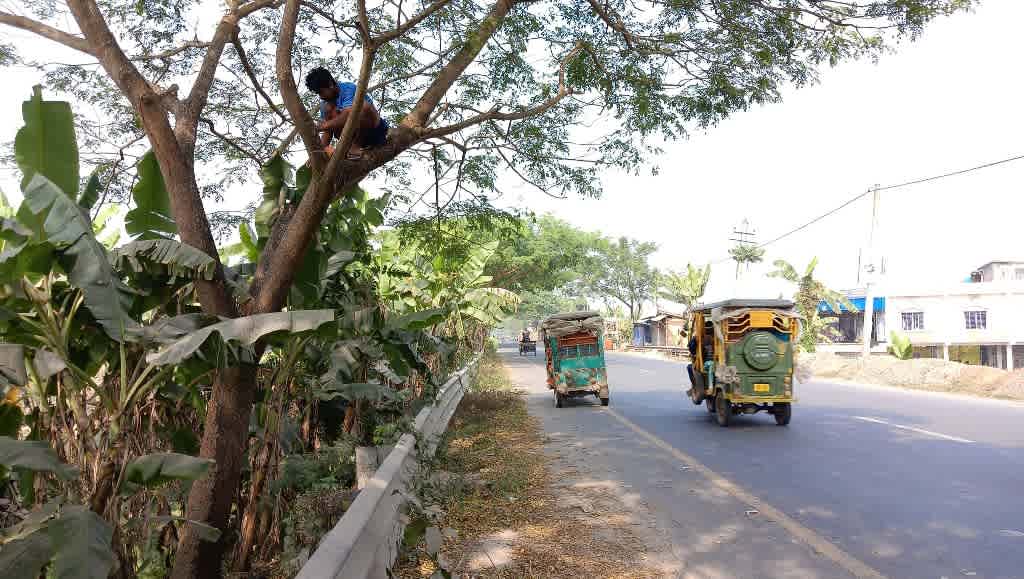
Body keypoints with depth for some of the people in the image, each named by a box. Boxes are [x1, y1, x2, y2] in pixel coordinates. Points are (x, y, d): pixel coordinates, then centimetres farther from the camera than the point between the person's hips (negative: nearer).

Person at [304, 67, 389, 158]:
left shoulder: (348, 88, -15)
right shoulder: (325, 103, 4)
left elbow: (348, 114, -31)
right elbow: (326, 128, -1)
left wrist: (323, 126, -32)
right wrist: (324, 146, -20)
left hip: (376, 131, -5)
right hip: (355, 134, 6)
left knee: (365, 106, -34)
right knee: (328, 107, -12)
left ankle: (355, 147, -25)